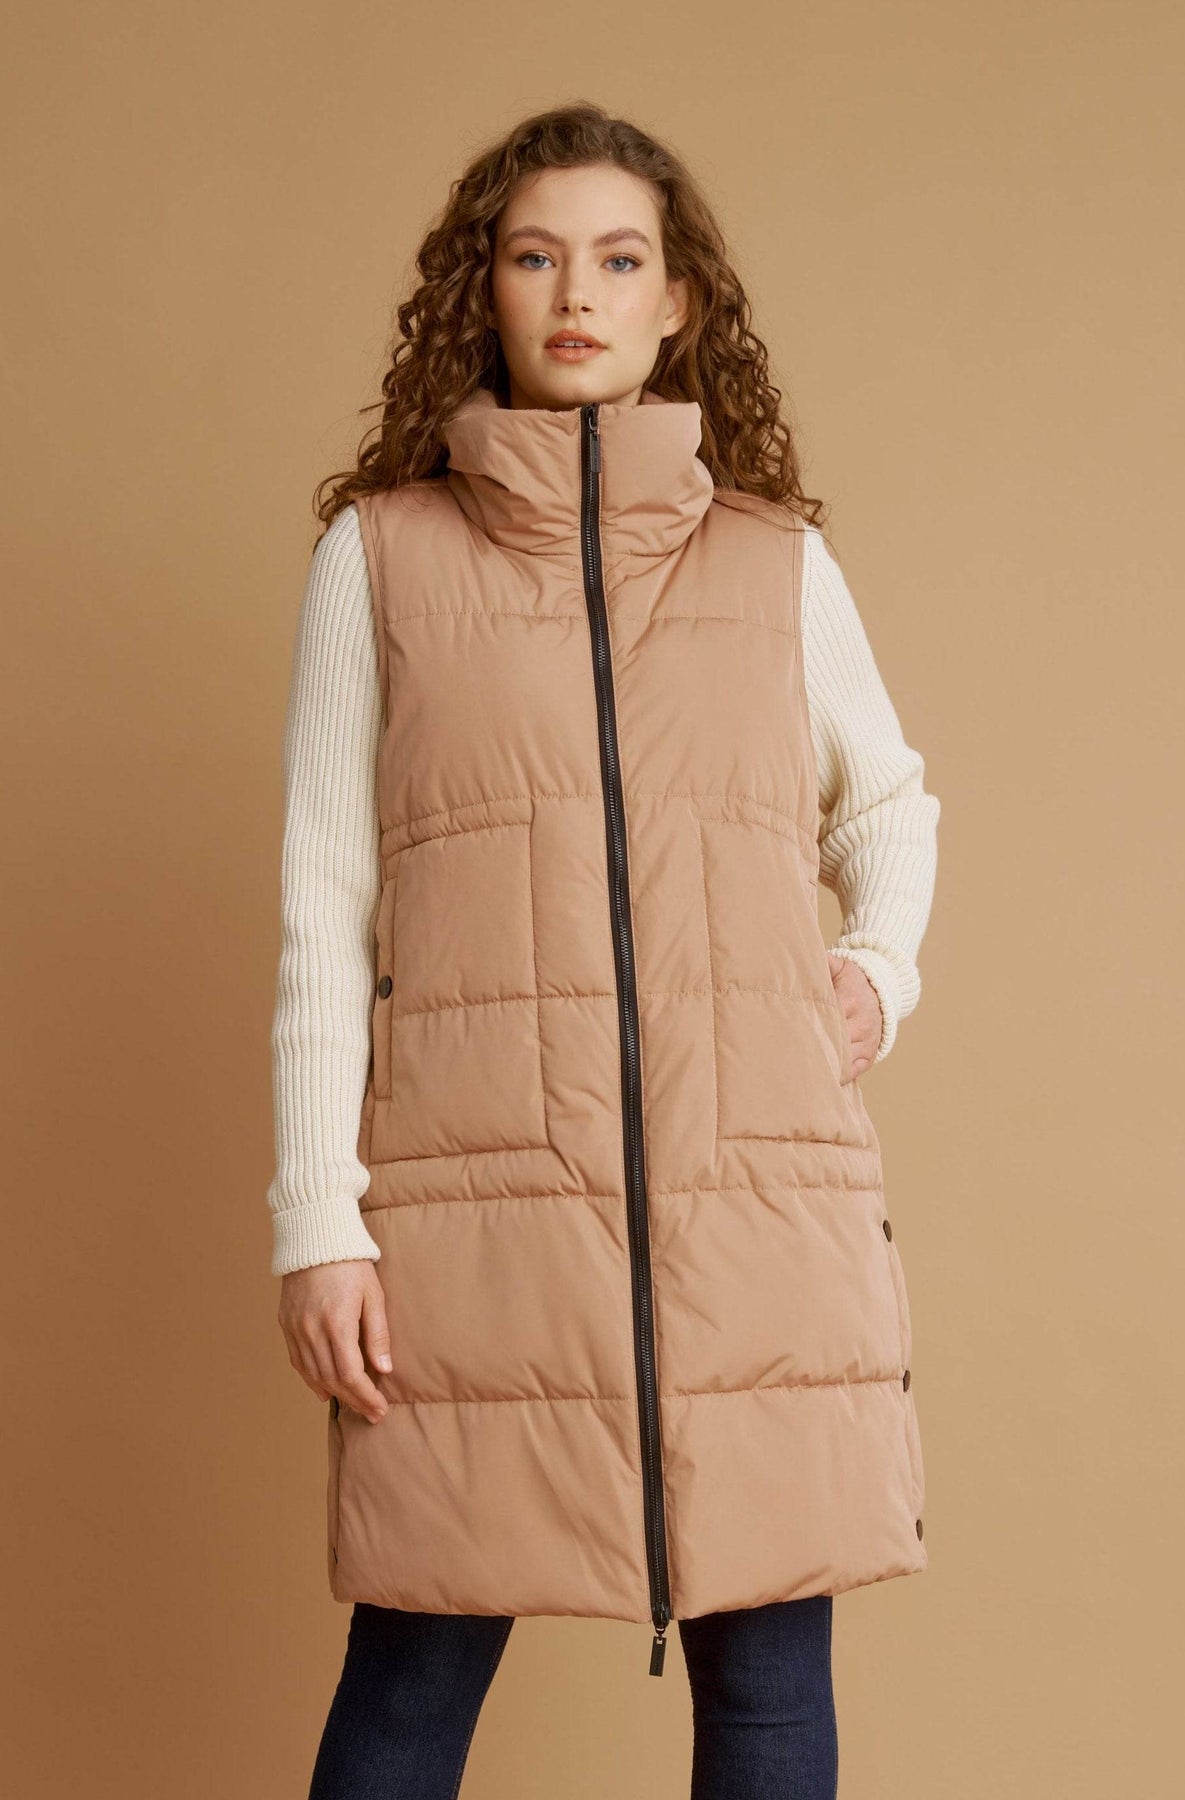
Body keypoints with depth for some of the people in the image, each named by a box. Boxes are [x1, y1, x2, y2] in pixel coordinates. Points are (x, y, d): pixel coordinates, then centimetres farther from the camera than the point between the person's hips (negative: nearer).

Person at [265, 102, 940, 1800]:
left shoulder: (782, 560, 12)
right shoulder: (382, 553, 7)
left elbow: (889, 800, 29)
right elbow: (323, 910, 4)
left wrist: (882, 963, 8)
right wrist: (319, 1219, -3)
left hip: (761, 1183, 2)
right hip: (476, 1195, -1)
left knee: (769, 1654, 4)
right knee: (417, 1657, 2)